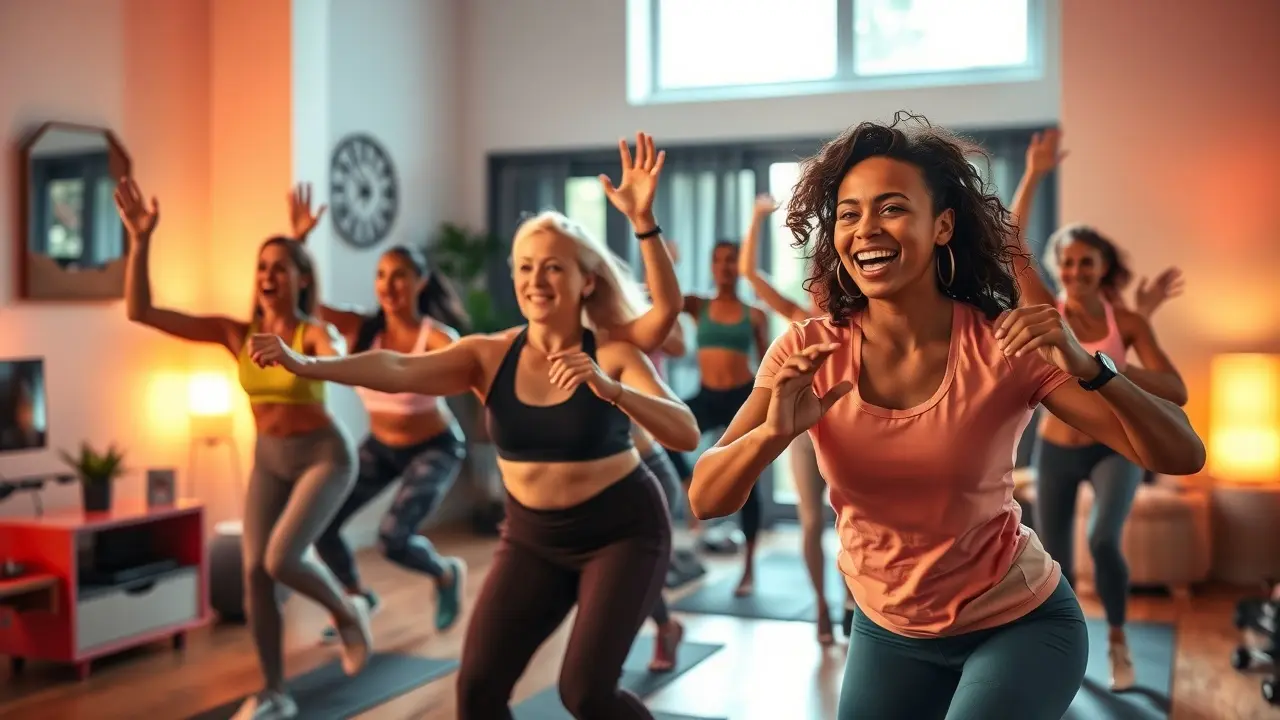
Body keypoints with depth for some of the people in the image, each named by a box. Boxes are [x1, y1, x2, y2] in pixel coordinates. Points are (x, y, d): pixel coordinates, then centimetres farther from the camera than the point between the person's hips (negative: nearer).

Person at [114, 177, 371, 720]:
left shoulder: (316, 332, -16)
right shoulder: (235, 333, -6)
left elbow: (337, 358, -42)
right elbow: (140, 312, -10)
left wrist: (304, 357, -66)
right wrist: (140, 241, -21)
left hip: (324, 456, -5)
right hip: (269, 460, 5)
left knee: (281, 560, -21)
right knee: (254, 571, -3)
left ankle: (348, 612, 11)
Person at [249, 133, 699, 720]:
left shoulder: (613, 354, -14)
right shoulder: (489, 355, -9)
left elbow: (687, 434, -26)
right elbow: (397, 370, -24)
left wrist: (609, 389, -41)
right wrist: (307, 364, -40)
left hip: (622, 532, -3)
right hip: (533, 537, 3)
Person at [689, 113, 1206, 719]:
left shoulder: (1004, 346, -19)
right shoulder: (808, 353, -14)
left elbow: (1181, 457, -21)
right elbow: (706, 501, -17)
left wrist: (1086, 367, -39)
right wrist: (773, 433, -37)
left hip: (1019, 624, -3)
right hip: (887, 631, 3)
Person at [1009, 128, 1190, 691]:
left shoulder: (1127, 322, -7)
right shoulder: (1045, 312, -7)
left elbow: (1176, 392, -15)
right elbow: (1009, 242, -18)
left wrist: (1114, 370, -30)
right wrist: (1033, 176, -22)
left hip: (1115, 446, -1)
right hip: (1056, 451, 1)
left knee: (1103, 541, -23)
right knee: (1055, 564, 5)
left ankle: (1118, 641, 3)